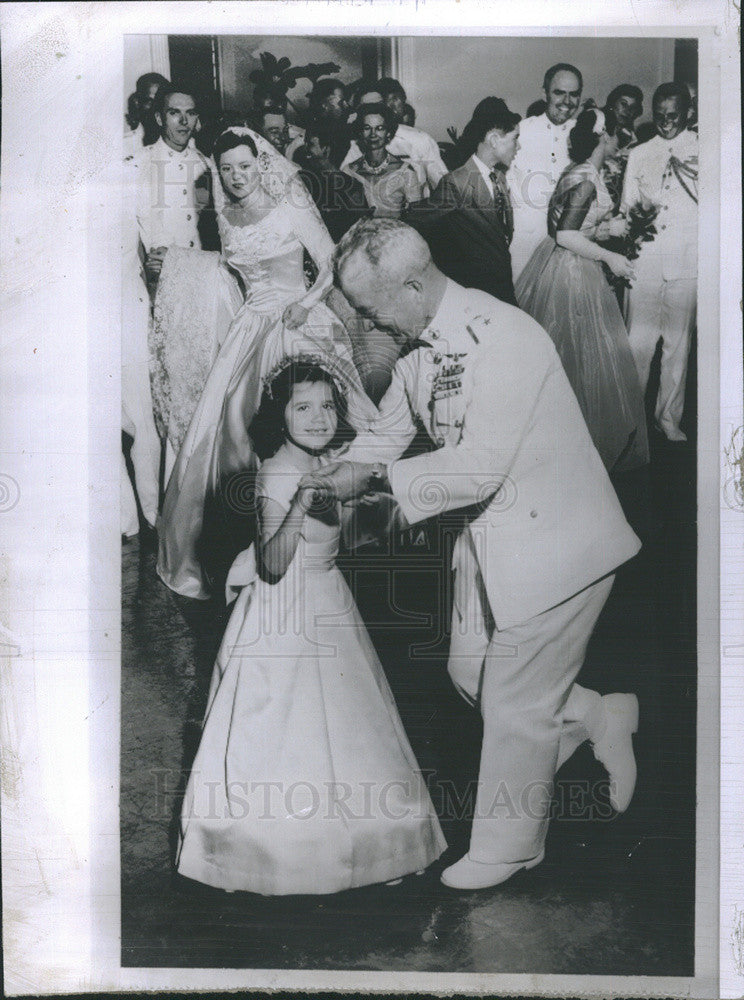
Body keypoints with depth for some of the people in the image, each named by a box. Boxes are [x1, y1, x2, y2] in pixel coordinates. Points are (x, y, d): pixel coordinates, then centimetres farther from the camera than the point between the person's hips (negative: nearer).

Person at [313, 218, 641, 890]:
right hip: (489, 536, 9)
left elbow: (481, 468, -29)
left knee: (514, 703, 5)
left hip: (554, 540, -8)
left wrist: (376, 476, -21)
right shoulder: (421, 354, 2)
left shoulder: (505, 338, -26)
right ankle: (599, 718, 37)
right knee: (471, 671, 18)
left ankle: (508, 849, 29)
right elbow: (384, 437, 13)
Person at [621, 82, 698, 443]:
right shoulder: (638, 155, 13)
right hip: (645, 261, 1)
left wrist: (691, 176, -13)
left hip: (686, 264, -1)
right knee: (638, 340, 0)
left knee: (678, 343, 4)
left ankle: (669, 417, 15)